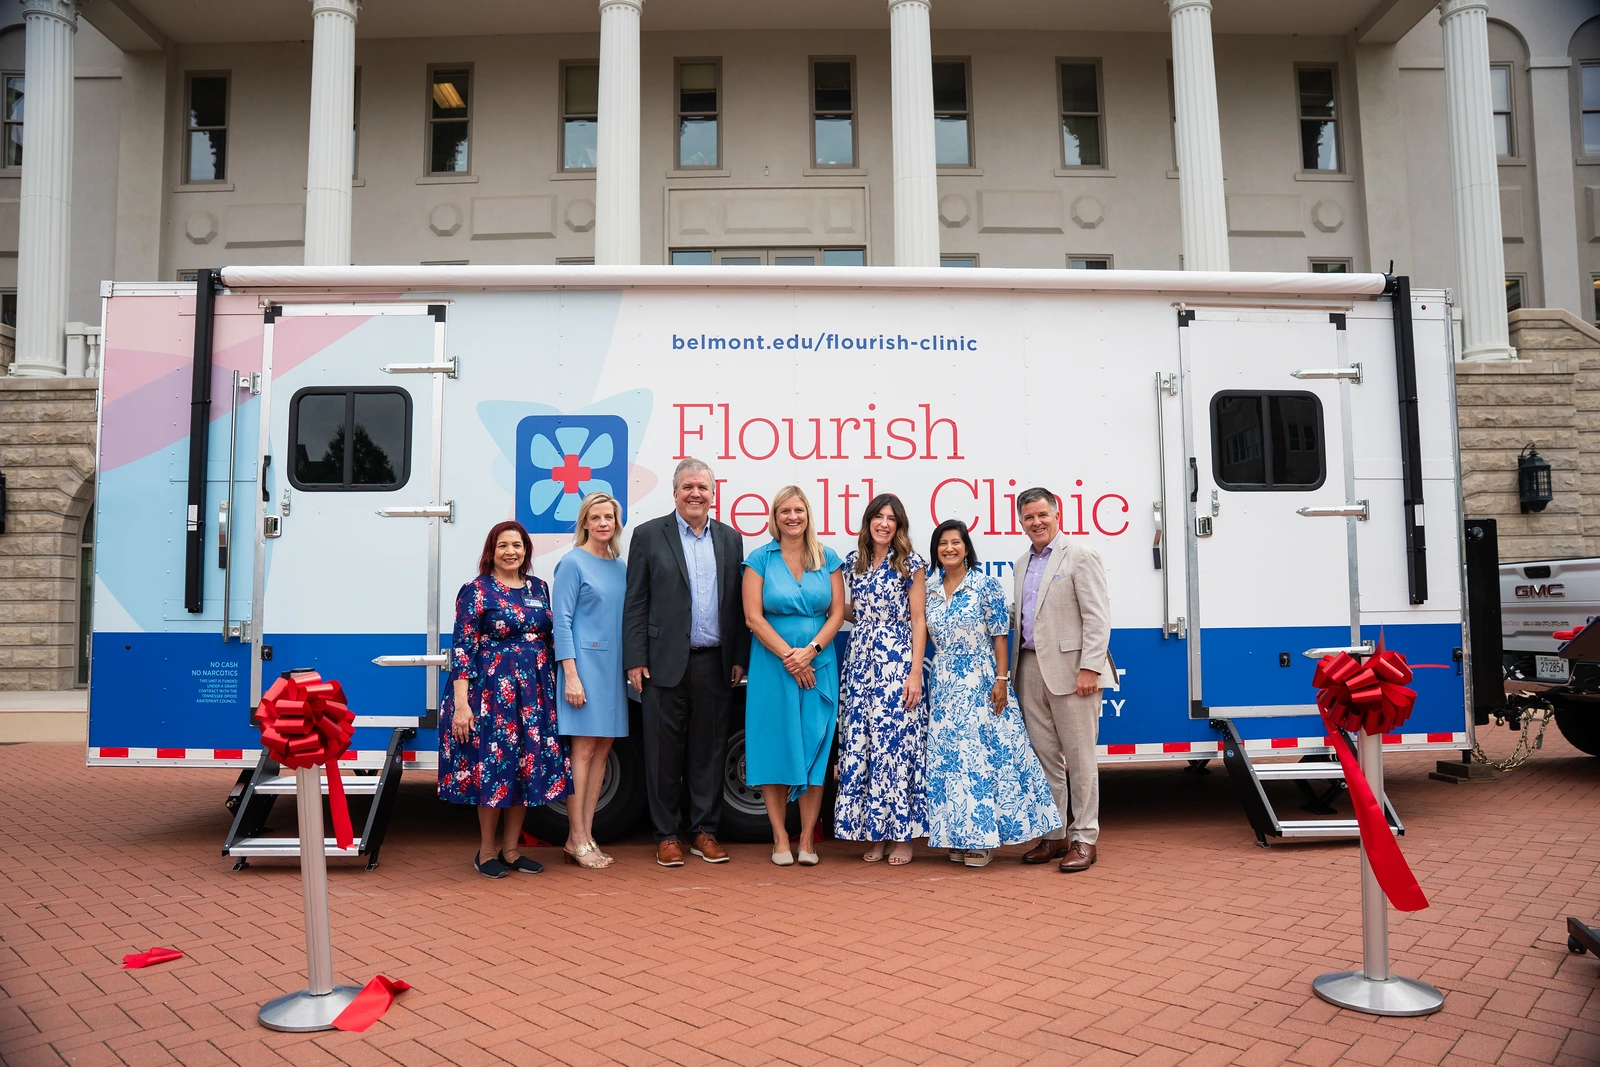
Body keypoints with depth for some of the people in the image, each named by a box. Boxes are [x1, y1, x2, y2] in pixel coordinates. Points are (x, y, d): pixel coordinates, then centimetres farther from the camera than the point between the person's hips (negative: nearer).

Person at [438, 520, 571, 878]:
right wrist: (460, 703, -15)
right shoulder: (476, 591, -4)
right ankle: (487, 851, 15)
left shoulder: (538, 588, 12)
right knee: (493, 765, -1)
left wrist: (555, 686, 11)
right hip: (490, 691, -5)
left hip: (534, 693, 5)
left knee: (529, 767, 6)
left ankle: (510, 848, 19)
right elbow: (462, 648, -9)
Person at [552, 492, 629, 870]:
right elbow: (562, 621, -9)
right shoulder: (573, 563, -4)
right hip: (585, 661, -6)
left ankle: (586, 835, 14)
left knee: (602, 748, 7)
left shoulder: (620, 566, 14)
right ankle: (576, 839, 2)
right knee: (584, 748, -5)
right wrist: (570, 674, -16)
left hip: (613, 665, 6)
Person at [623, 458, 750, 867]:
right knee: (665, 749, 3)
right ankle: (667, 835, 15)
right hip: (665, 661, -2)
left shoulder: (730, 538, 11)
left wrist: (739, 658, 6)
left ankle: (704, 831, 19)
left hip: (715, 662, 3)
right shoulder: (649, 535, 3)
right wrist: (635, 660, -6)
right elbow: (635, 603, 0)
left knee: (709, 748, 8)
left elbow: (737, 604, 11)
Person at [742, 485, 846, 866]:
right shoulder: (760, 559, 1)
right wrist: (788, 656, -13)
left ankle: (807, 839, 10)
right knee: (775, 749, 1)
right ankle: (780, 839, 10)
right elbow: (753, 617, -5)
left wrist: (810, 650, -11)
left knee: (814, 748, 2)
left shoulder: (827, 559, 7)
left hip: (818, 666, 2)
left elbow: (837, 613, 3)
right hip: (772, 666, -1)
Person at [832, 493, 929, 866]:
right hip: (860, 660, 5)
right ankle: (873, 833, 14)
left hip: (897, 661, -4)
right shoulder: (853, 562, 11)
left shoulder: (911, 564, -1)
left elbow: (918, 621, -5)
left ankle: (903, 834, 7)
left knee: (897, 743, -4)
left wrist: (916, 673, -12)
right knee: (860, 744, 3)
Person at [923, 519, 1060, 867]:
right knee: (947, 759, 5)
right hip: (943, 686, 5)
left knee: (984, 754, -4)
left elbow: (999, 636, -6)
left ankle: (983, 838, 6)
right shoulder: (930, 591, 8)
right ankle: (959, 836, 15)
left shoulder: (985, 585, -4)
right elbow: (926, 638, 13)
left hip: (980, 683, -4)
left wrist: (1001, 680, -12)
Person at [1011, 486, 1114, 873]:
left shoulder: (1081, 557, -4)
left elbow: (1097, 617, -10)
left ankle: (1083, 840, 9)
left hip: (1069, 670, -7)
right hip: (1031, 671, 7)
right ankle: (1053, 836, 20)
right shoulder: (1023, 564, 17)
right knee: (1045, 757, 11)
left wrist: (1089, 668, -18)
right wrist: (1013, 671, 11)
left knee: (1079, 757, 1)